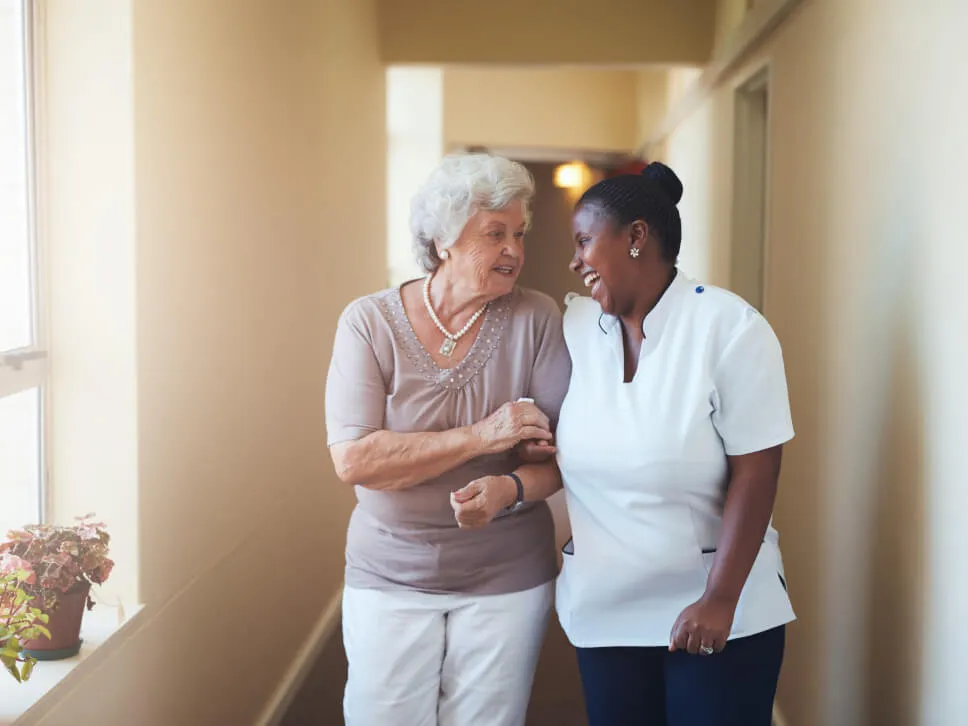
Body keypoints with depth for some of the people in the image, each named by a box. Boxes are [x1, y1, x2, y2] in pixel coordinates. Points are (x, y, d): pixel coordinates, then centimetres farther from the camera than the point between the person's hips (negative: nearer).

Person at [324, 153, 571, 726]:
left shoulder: (536, 319, -6)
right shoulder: (370, 322, -8)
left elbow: (561, 451, -6)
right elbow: (353, 459, -17)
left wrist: (508, 490, -28)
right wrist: (479, 436, -23)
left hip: (507, 581, 1)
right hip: (390, 577, 0)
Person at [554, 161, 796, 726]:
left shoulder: (730, 328, -12)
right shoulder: (574, 326, 2)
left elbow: (755, 473, -14)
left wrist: (720, 600, -17)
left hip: (721, 611, -4)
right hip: (603, 609, 4)